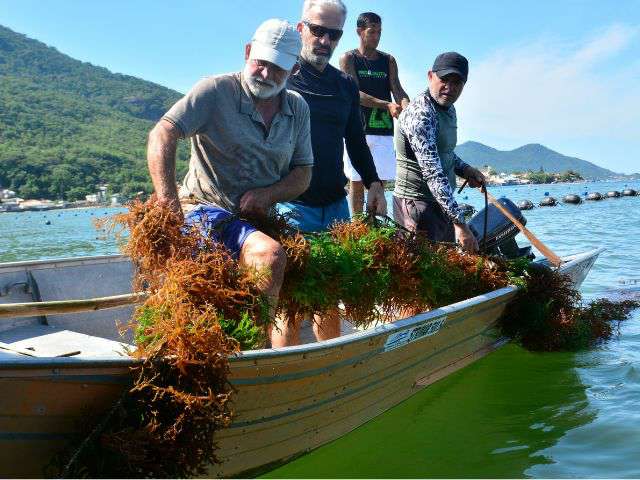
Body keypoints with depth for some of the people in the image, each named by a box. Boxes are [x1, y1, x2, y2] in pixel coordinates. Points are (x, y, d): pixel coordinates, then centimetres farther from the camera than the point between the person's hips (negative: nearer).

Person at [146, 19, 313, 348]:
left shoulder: (297, 108, 10)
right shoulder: (216, 91, -8)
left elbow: (303, 174, 11)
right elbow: (161, 136, -18)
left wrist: (269, 193, -10)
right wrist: (169, 206, -28)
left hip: (259, 219, 7)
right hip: (205, 211, -6)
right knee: (270, 255, -32)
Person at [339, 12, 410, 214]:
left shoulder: (389, 60, 16)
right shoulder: (348, 58, 4)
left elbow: (397, 89, 3)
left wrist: (406, 106, -21)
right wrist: (387, 105, -21)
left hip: (383, 129, 3)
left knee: (380, 182, -1)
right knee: (357, 182, 0)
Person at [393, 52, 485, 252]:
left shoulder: (449, 109, 10)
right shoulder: (420, 114, -22)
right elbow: (432, 173, -29)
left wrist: (464, 169, 6)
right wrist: (459, 223, -32)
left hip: (442, 203, 10)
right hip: (417, 205, -10)